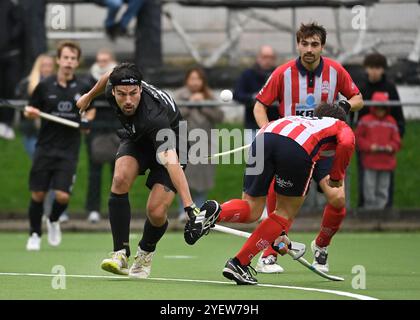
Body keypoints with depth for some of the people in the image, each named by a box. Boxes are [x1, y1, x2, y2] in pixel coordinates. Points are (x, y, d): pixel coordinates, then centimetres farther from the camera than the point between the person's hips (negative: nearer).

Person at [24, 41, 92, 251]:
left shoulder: (83, 88, 2)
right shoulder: (45, 86, 0)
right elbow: (30, 111, 9)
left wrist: (87, 121, -5)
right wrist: (31, 113, -14)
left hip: (68, 152, 0)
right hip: (45, 148, 0)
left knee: (63, 195, -10)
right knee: (38, 194, 1)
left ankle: (53, 221, 22)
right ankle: (35, 234, 21)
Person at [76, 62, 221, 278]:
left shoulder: (154, 116, -43)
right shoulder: (112, 88, -25)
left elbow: (171, 162, -54)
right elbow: (108, 76, 2)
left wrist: (190, 208, -63)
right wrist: (89, 96, 22)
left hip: (169, 145, -5)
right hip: (136, 139, 5)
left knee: (156, 212, -19)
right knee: (121, 179, -26)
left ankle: (145, 253, 17)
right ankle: (120, 254, -20)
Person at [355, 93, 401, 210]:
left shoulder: (391, 122, 9)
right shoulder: (365, 121, -1)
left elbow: (396, 140, 10)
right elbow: (358, 138, 0)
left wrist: (391, 147, -11)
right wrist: (369, 146, -13)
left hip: (386, 160, 3)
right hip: (370, 160, -3)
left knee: (383, 188, 7)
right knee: (369, 186, -1)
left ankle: (380, 207, 13)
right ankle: (370, 208, 6)